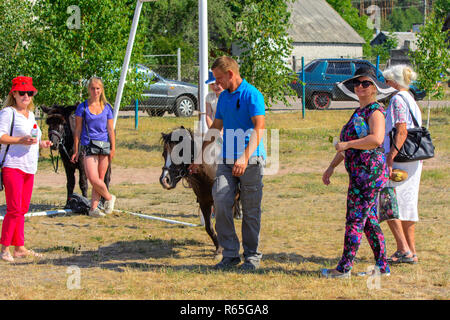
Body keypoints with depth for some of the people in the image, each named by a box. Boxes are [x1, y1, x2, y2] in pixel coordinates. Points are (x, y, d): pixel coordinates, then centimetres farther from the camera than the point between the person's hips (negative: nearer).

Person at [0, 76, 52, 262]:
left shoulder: (30, 114, 20)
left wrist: (40, 144, 12)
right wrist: (21, 140, -23)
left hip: (29, 168, 8)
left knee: (23, 209, 9)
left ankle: (19, 248, 14)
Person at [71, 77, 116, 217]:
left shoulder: (107, 108, 8)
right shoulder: (82, 107, 4)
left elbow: (111, 129, 9)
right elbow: (78, 130, 5)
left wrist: (113, 148, 1)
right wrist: (76, 150, 3)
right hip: (88, 146, -2)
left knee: (100, 179, 2)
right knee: (93, 179, -14)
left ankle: (93, 208, 9)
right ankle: (109, 197, 9)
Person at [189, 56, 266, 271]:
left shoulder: (251, 94, -8)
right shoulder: (223, 97, 16)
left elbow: (258, 128, -16)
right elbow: (215, 128, 25)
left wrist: (245, 158, -26)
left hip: (250, 160, -6)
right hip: (226, 160, 6)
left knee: (251, 210, 2)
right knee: (221, 202, -7)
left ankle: (252, 256, 14)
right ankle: (230, 254, 1)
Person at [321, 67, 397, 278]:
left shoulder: (375, 111, -9)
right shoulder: (358, 112, 19)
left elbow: (376, 140, -25)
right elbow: (346, 144, 26)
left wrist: (347, 145, -18)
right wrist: (332, 166, 20)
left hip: (369, 171, -10)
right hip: (360, 173, 10)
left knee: (355, 219, -7)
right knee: (369, 220, 11)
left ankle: (344, 267, -5)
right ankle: (382, 266, 15)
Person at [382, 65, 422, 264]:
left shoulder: (397, 100, -12)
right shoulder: (411, 100, 16)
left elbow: (402, 131, -20)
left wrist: (390, 159, -23)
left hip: (400, 159, -9)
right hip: (414, 160, 9)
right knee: (406, 205, 11)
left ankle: (404, 249, -8)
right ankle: (411, 252, 12)